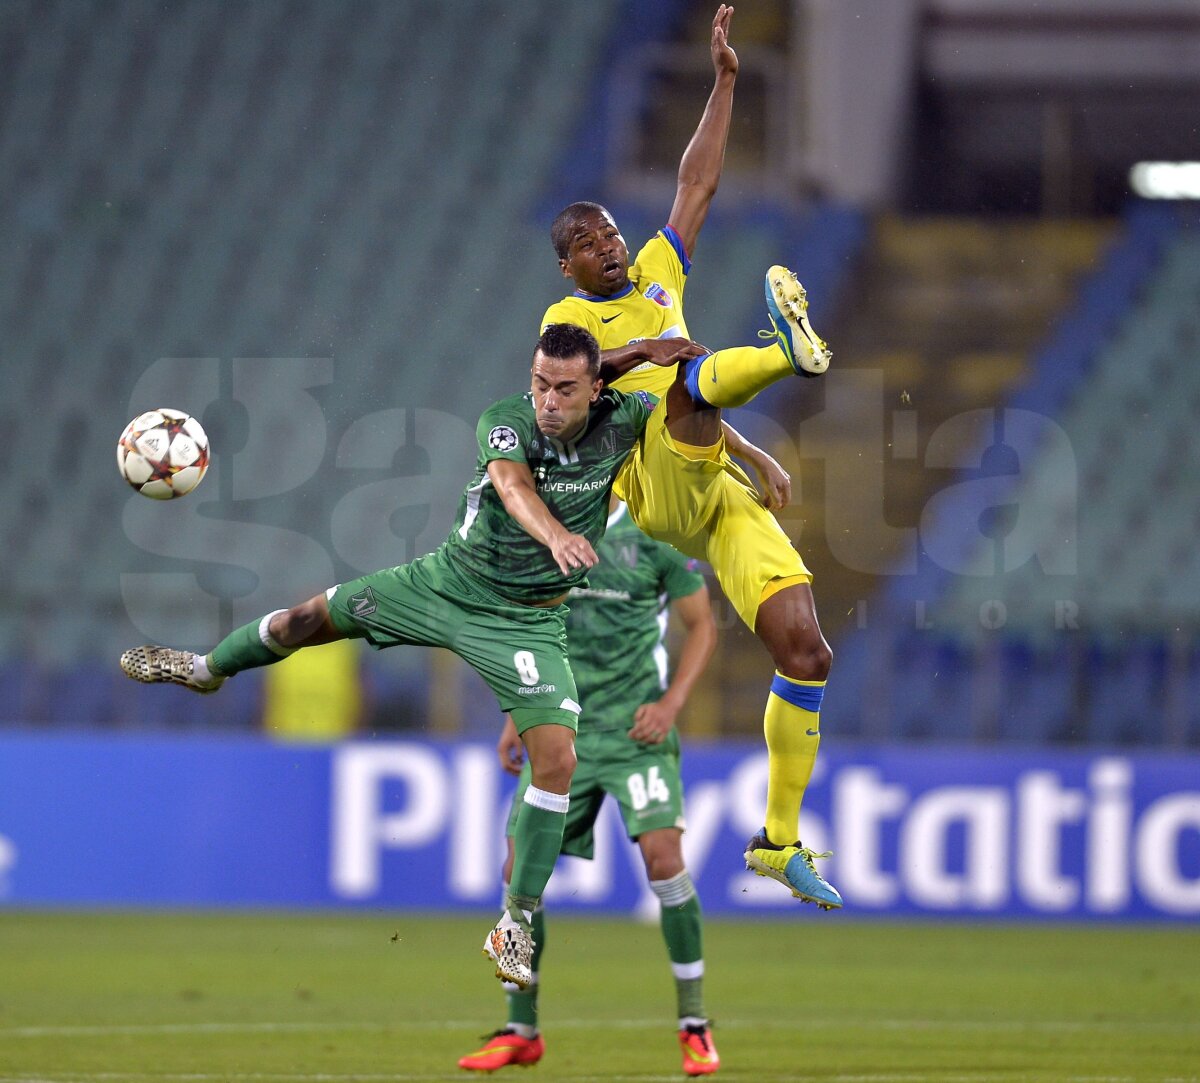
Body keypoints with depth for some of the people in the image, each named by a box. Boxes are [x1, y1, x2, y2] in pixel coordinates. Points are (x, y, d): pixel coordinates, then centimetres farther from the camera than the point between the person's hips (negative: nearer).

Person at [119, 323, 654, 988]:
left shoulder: (621, 421, -15)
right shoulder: (506, 420, -21)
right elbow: (512, 483, -43)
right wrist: (555, 534, -63)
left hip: (528, 621, -1)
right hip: (450, 579, 1)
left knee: (556, 759, -18)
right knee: (312, 617, 13)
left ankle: (515, 926, -3)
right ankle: (207, 668, 48)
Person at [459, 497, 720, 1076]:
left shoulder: (655, 535, -2)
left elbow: (701, 625, 2)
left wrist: (672, 701, -11)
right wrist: (518, 718, 12)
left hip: (636, 726, -4)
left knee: (663, 855, -17)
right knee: (521, 865, -2)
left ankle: (694, 1025, -4)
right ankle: (521, 1031, 11)